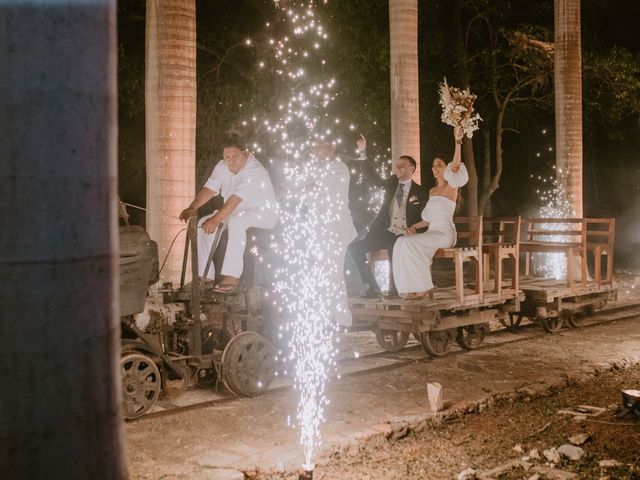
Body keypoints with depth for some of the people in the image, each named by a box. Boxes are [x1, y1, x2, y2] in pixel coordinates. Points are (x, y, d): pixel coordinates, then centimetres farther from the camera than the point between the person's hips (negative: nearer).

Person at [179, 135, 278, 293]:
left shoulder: (255, 171, -26)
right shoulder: (222, 167, -1)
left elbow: (235, 199, -36)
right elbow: (209, 189, -11)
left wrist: (216, 219, -43)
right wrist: (192, 207, -27)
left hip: (263, 214, -8)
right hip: (237, 213, 8)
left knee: (236, 222, -37)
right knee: (203, 223, -10)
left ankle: (232, 276, -36)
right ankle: (205, 276, -9)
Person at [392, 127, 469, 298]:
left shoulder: (451, 186, -2)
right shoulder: (432, 191, 21)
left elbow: (455, 166, -24)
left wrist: (458, 142, -37)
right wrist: (414, 226, 6)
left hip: (445, 233, -7)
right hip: (432, 232, 7)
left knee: (410, 243, -27)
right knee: (402, 242, -17)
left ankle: (424, 286, -18)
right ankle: (413, 286, -19)